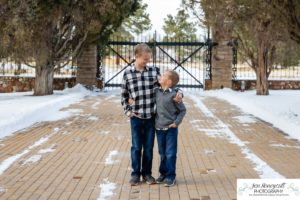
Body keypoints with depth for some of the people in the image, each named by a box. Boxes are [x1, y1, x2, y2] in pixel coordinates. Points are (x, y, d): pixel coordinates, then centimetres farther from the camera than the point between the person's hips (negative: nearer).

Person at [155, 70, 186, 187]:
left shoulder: (173, 94, -12)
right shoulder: (157, 92, 3)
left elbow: (182, 110, -3)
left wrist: (176, 122, -10)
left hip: (171, 129, -5)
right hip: (159, 128, 5)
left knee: (170, 154, 0)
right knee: (162, 153, 15)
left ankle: (171, 176, 9)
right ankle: (163, 173, 28)